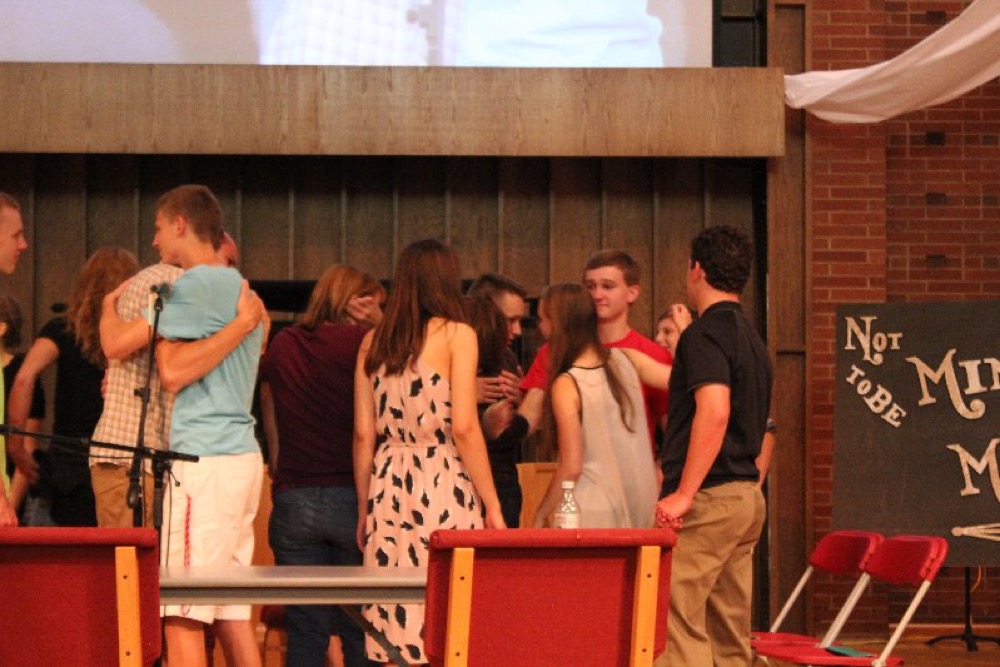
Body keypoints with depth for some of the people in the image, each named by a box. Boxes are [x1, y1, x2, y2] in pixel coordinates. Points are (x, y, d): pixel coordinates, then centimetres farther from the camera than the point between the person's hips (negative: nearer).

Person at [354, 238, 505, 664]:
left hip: (388, 484, 5)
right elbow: (464, 428, -10)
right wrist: (491, 504, -5)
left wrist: (364, 508, 16)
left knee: (394, 625, 5)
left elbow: (363, 433, 9)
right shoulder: (456, 334, -3)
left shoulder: (374, 341, 10)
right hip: (443, 485, -5)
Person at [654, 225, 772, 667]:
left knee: (678, 623, -10)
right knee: (730, 632, 10)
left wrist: (684, 494, -24)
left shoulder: (705, 333, -10)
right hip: (747, 495, 9)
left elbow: (714, 411, -23)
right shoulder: (751, 338, 18)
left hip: (708, 498, -9)